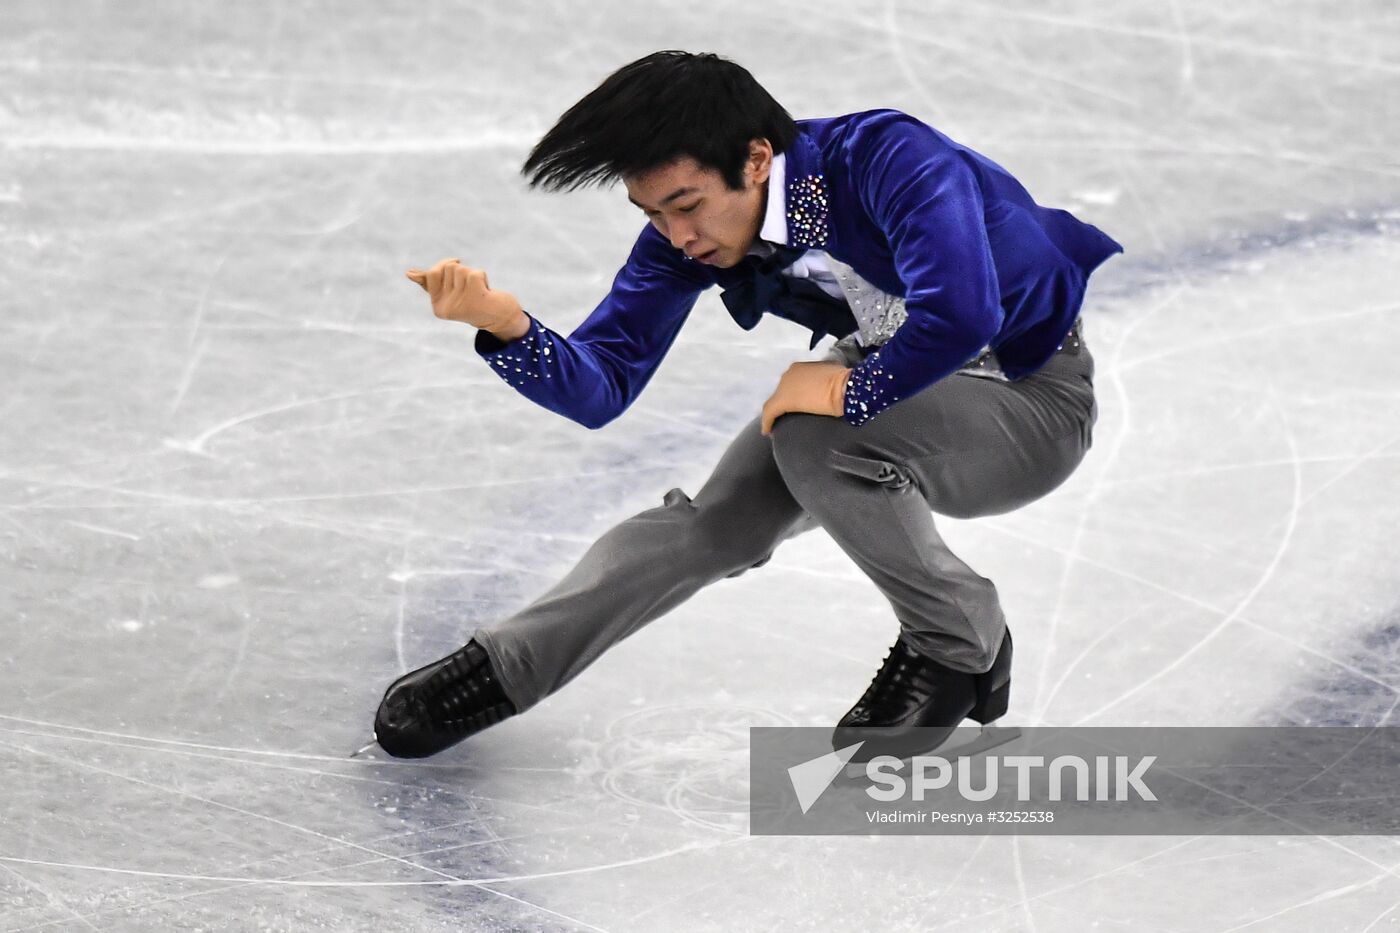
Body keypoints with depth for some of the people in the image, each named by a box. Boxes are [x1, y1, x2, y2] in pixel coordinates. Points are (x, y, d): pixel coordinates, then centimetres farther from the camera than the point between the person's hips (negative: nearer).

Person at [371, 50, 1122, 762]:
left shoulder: (887, 160, -34)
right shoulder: (688, 229, -12)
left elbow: (961, 313, -48)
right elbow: (602, 389, -12)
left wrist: (849, 393, -32)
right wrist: (507, 326, -32)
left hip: (1032, 398, -7)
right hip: (896, 378, 7)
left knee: (818, 441, -30)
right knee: (719, 521, -5)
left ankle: (963, 649, -8)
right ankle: (500, 669, 10)